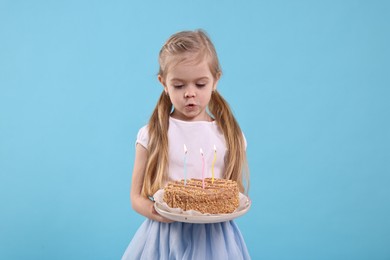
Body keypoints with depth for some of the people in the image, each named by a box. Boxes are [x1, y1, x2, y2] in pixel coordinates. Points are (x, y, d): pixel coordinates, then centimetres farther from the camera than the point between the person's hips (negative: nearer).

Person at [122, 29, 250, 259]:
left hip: (214, 237, 1)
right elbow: (137, 196, 0)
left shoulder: (230, 135, 0)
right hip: (164, 234, -1)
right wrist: (154, 211, -20)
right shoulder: (152, 134, -4)